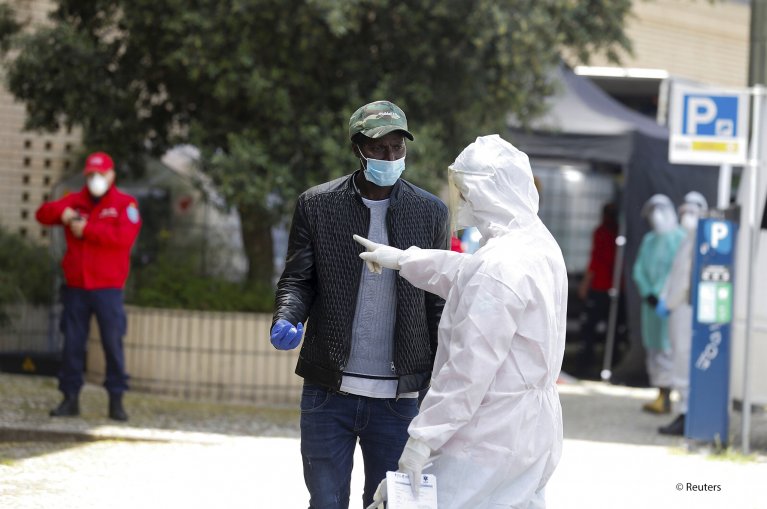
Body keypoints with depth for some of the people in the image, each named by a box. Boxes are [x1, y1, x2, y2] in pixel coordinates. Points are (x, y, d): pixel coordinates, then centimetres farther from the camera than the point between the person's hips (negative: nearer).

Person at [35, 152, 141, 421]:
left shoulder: (125, 204, 0)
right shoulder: (75, 201, 13)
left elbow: (125, 236, -16)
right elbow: (44, 213, 6)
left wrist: (87, 230, -15)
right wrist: (61, 212, -16)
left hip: (108, 288, -4)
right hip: (76, 287, 4)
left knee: (113, 343, -4)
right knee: (72, 343, 5)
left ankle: (116, 400, 1)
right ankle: (70, 398, 10)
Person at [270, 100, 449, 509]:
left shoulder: (431, 213, 4)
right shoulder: (316, 205, 2)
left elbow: (438, 304, 7)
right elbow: (297, 278, 5)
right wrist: (287, 320, -17)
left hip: (397, 398, 0)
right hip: (328, 393, 0)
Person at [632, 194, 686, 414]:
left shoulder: (678, 238, -5)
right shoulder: (649, 240, 17)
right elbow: (639, 269, 13)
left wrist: (660, 294, -14)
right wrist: (647, 292, -2)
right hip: (650, 299, 7)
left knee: (666, 347, -12)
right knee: (652, 347, 5)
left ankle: (665, 396, -14)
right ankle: (660, 394, 8)